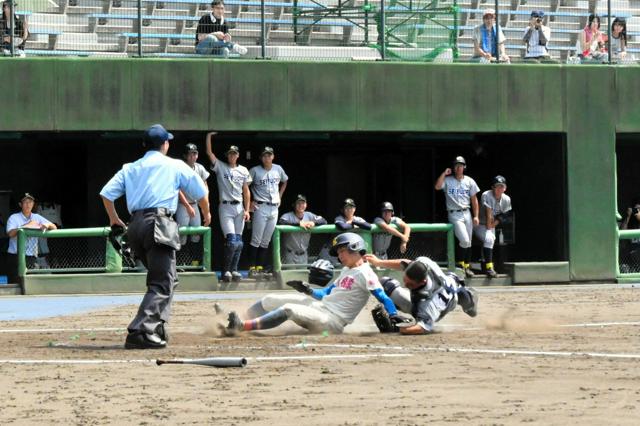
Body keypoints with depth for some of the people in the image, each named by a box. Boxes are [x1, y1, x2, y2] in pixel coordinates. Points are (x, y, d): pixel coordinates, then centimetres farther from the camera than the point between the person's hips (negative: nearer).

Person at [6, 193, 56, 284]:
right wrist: (27, 226, -21)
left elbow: (54, 228, 6)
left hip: (32, 258, 4)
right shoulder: (14, 218, 1)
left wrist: (47, 225, -16)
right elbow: (11, 233, -17)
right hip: (16, 257, -4)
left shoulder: (37, 217, 13)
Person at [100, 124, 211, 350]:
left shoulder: (129, 168, 21)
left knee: (165, 280, 21)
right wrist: (206, 214, 35)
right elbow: (201, 193, 16)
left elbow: (106, 193, 11)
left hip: (135, 227, 6)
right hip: (159, 225, -6)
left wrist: (114, 220, 26)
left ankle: (157, 329, 15)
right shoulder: (175, 166, 11)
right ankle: (141, 332, -28)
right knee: (162, 284, -11)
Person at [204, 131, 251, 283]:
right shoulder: (220, 167, 4)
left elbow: (246, 191, 11)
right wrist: (209, 136, -16)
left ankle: (233, 270, 10)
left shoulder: (243, 171, 11)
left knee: (239, 241, 2)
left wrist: (247, 210, 4)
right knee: (231, 240, -14)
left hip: (239, 207, 4)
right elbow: (209, 152, -6)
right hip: (225, 208, -4)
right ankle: (226, 270, -4)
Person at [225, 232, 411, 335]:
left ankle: (242, 326, -37)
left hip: (331, 321, -10)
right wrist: (309, 291, 6)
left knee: (289, 309, -31)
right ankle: (238, 323, 2)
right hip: (318, 306, 10)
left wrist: (394, 314, -33)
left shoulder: (365, 274, -8)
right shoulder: (346, 271, 21)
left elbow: (381, 296, -19)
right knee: (271, 300, 6)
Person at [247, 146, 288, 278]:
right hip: (261, 208, -5)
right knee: (256, 240, -7)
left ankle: (260, 268, 12)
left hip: (274, 208, 5)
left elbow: (284, 182, 26)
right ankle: (252, 268, -5)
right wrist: (250, 202, -5)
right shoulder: (255, 171, -6)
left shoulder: (278, 169, 8)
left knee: (266, 241, 8)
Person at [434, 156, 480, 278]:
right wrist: (444, 173, -16)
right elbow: (437, 186, -20)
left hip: (467, 213, 4)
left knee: (468, 242, 7)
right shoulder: (448, 180, 0)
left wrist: (476, 216, 2)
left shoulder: (469, 181, 8)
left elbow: (474, 199, 9)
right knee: (464, 241, -15)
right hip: (454, 214, -4)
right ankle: (461, 263, 4)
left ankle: (467, 267, 16)